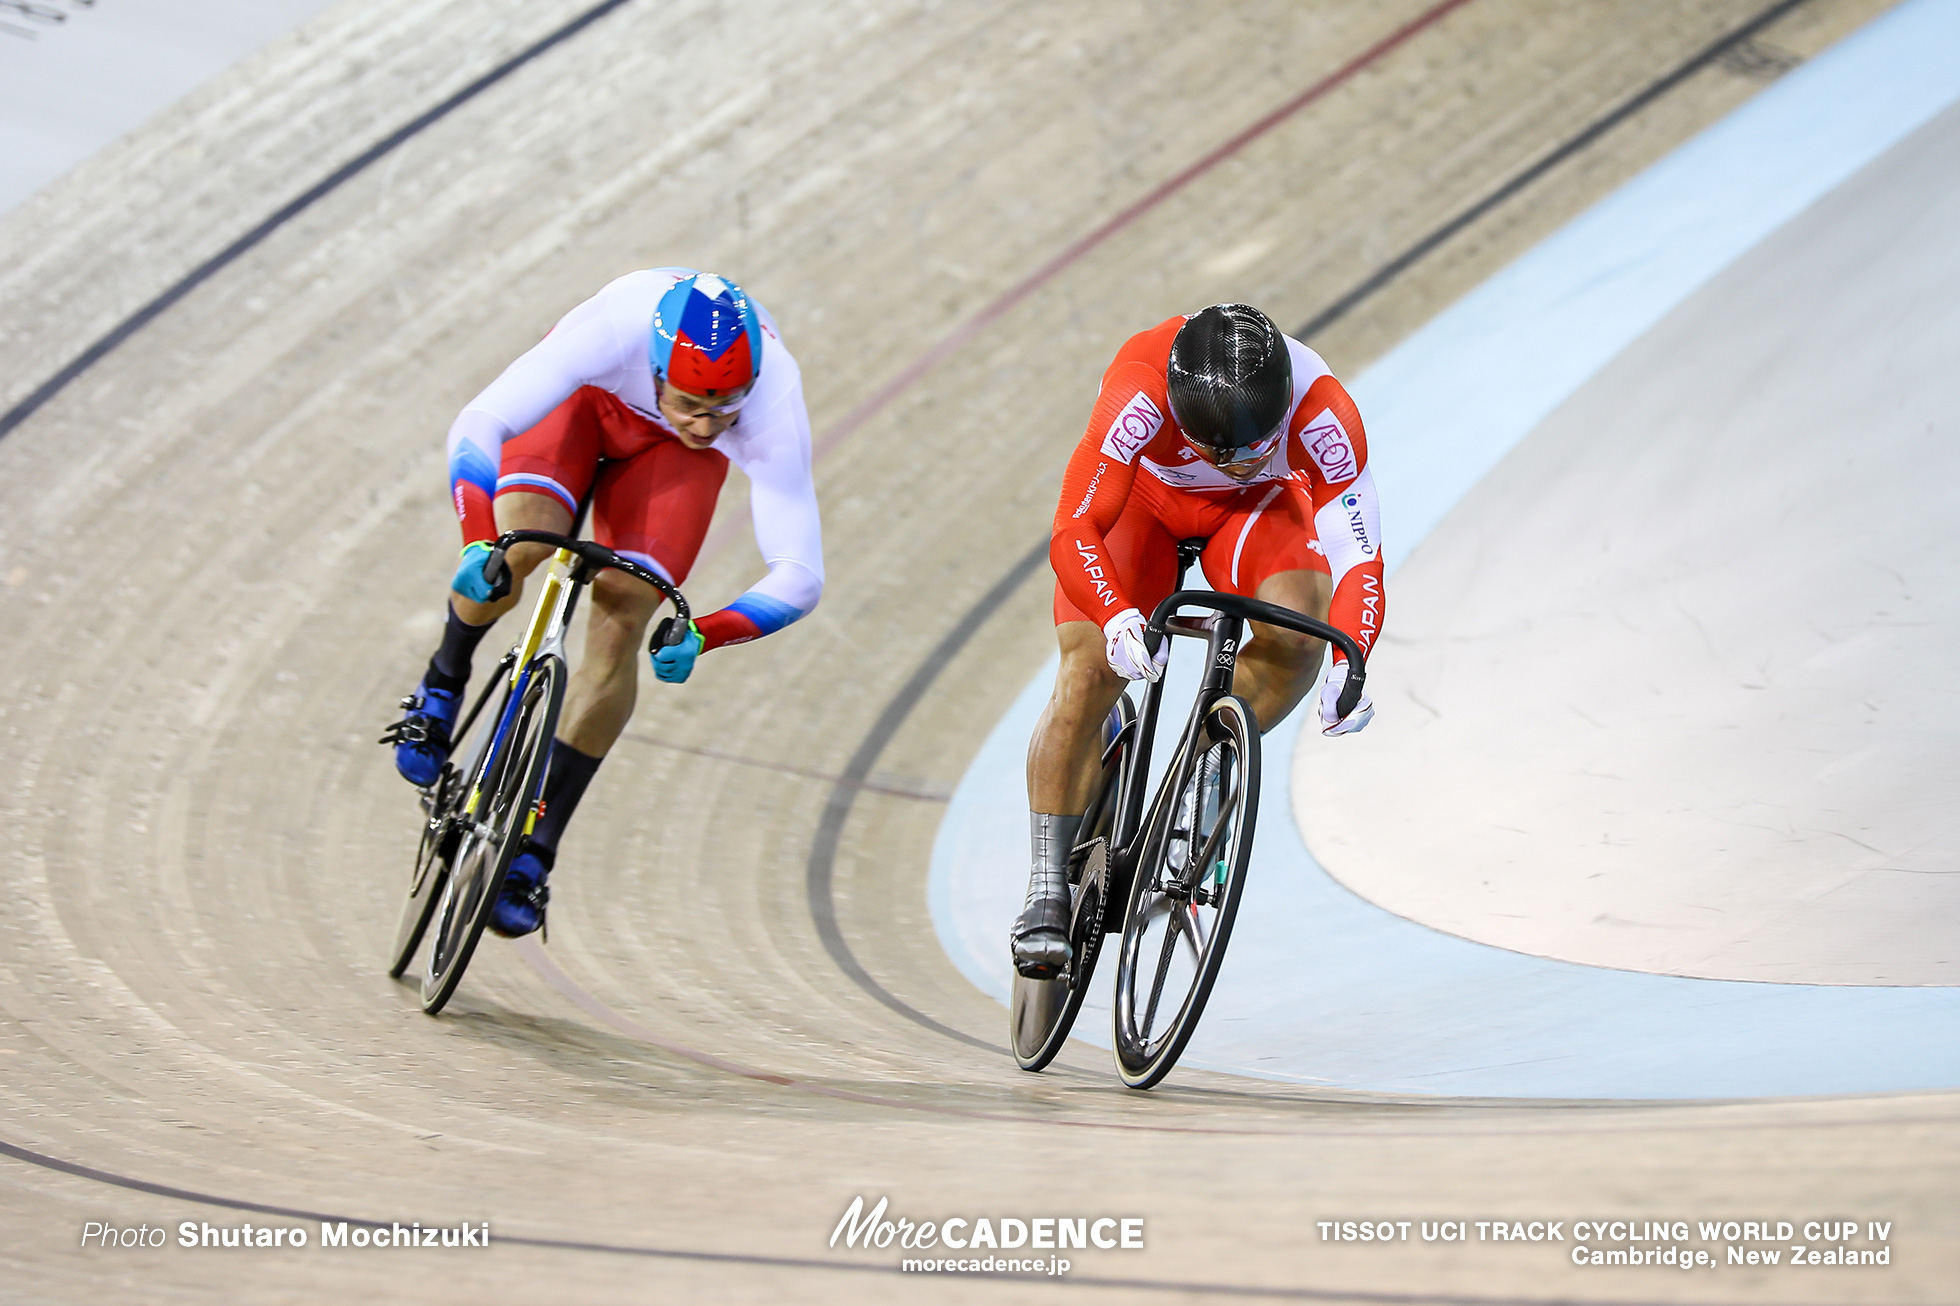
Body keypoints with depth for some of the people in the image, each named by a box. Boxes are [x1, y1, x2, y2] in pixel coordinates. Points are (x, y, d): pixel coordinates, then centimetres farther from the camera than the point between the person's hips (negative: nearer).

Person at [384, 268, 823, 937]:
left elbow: (799, 577, -34)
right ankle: (445, 679, 3)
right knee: (517, 545, -29)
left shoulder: (772, 409, -38)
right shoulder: (616, 327, -42)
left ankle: (537, 847, -6)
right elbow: (476, 426, -43)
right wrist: (477, 542, -59)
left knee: (619, 625, -16)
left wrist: (702, 635, -50)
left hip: (672, 454, 1)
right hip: (584, 399, -1)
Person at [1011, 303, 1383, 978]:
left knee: (1298, 631, -29)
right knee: (1087, 679, -18)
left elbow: (1358, 556, -36)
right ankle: (1047, 893, -7)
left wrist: (1349, 666, -52)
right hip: (1142, 493, -1)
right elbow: (1072, 534, -42)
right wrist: (1117, 619, -60)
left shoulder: (1323, 410, -37)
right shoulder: (1139, 391, -41)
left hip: (1259, 507, 1)